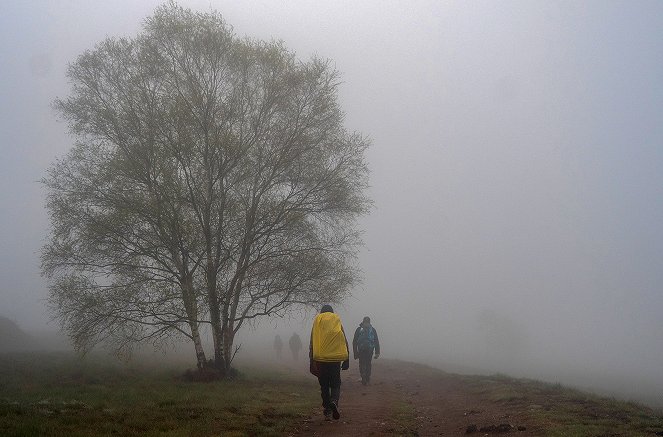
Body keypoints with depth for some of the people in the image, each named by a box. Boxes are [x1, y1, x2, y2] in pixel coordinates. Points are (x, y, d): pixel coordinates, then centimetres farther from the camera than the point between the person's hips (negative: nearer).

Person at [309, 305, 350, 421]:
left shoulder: (317, 320, 7)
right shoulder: (337, 319, 9)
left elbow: (312, 342, 4)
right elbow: (345, 341, 5)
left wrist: (311, 360, 8)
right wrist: (347, 360, 8)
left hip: (320, 359, 0)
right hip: (335, 358, 0)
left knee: (324, 385, 10)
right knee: (335, 384, 8)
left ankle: (327, 411, 7)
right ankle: (334, 402, -19)